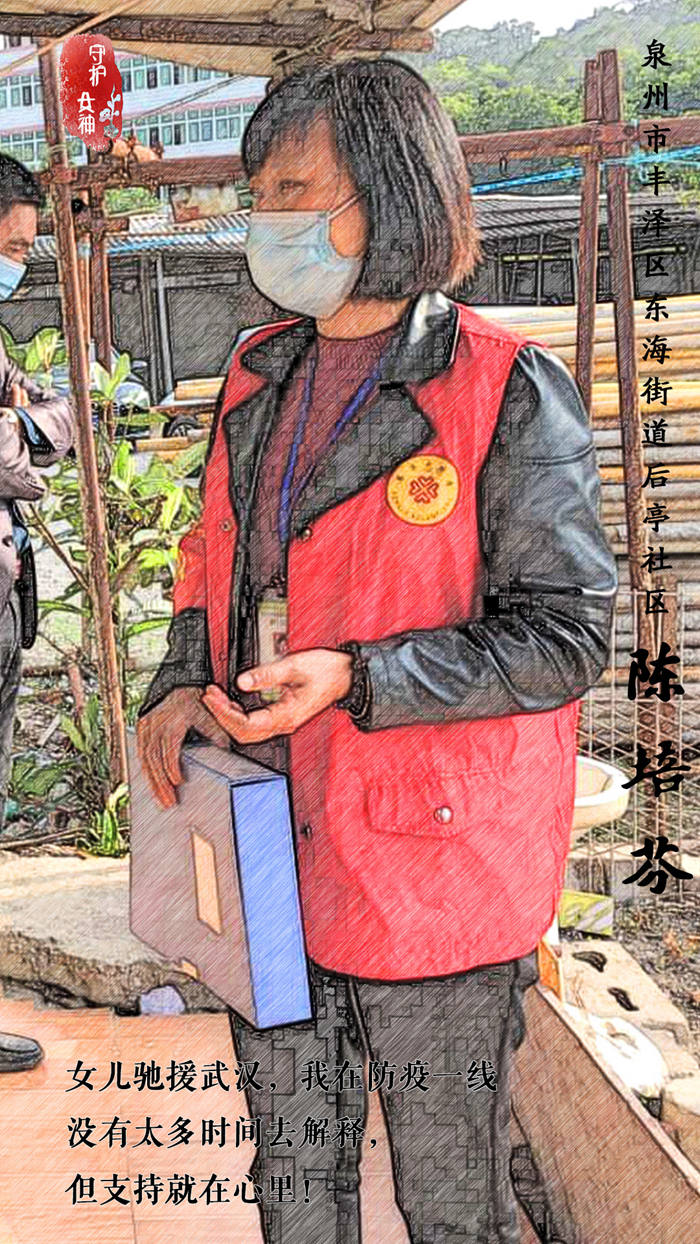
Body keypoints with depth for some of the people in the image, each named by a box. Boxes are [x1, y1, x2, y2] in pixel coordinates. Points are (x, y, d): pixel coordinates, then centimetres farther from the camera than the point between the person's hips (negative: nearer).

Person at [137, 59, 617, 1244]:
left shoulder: (509, 392, -13)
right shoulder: (261, 374, 8)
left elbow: (564, 634, -14)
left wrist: (358, 680, -23)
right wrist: (181, 682, -2)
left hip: (429, 865, -5)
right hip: (265, 847, 6)